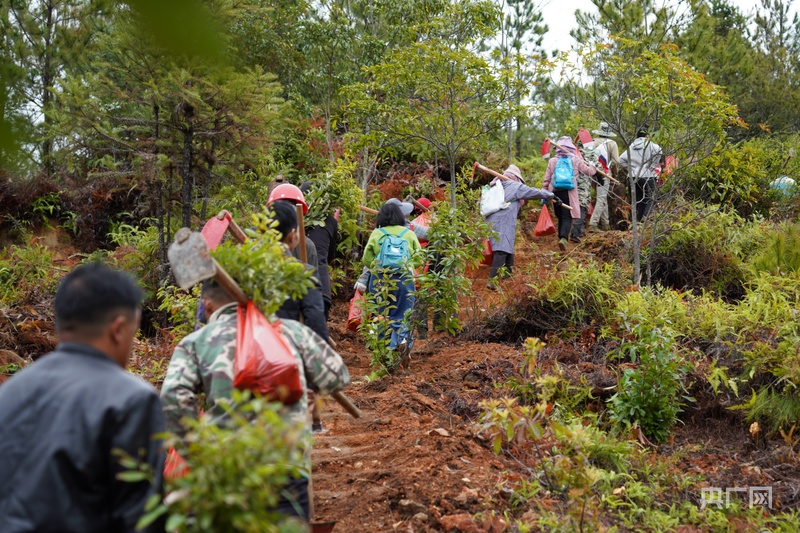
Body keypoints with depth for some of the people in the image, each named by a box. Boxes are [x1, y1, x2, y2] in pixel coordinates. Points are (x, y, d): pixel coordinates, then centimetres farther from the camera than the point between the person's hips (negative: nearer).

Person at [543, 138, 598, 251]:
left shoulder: (552, 161, 8)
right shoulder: (576, 160, 4)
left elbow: (546, 180, 7)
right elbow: (588, 171, 11)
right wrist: (594, 168, 34)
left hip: (555, 192, 2)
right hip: (569, 192, -2)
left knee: (560, 217, 18)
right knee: (567, 217, -6)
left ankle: (562, 237, 24)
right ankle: (563, 238, -27)